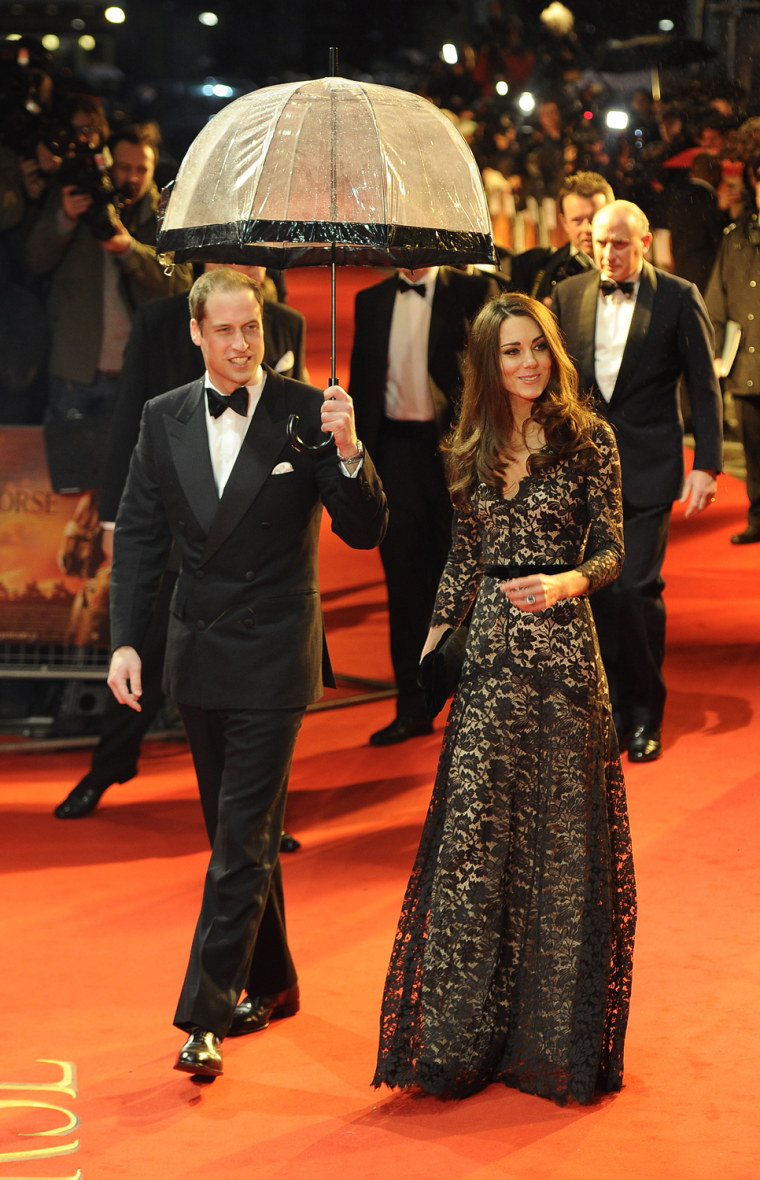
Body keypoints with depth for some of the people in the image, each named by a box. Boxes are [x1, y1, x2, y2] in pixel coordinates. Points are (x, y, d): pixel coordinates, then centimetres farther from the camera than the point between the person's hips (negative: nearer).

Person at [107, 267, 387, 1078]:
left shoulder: (307, 414, -7)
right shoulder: (164, 418, 4)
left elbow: (364, 533, -10)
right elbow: (138, 536, 6)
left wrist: (349, 451, -26)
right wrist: (125, 640, -1)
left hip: (273, 657, -5)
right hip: (196, 654, 5)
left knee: (243, 838, -7)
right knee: (238, 832, 16)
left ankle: (205, 1017, -4)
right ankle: (271, 982, 32)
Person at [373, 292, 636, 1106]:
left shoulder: (587, 440, -2)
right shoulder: (471, 452, 11)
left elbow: (612, 550, -4)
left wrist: (566, 583, -23)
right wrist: (435, 636, 11)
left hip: (562, 649, -3)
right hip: (490, 653, 4)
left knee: (560, 834, 2)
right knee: (472, 834, 2)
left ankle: (554, 1037, 15)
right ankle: (463, 1034, 12)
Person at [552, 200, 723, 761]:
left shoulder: (678, 297, -2)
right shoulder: (568, 295, 7)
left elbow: (704, 385, -1)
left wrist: (707, 464, -6)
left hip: (647, 469, -3)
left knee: (637, 589, -6)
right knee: (598, 589, 4)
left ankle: (646, 716, 10)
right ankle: (613, 709, 18)